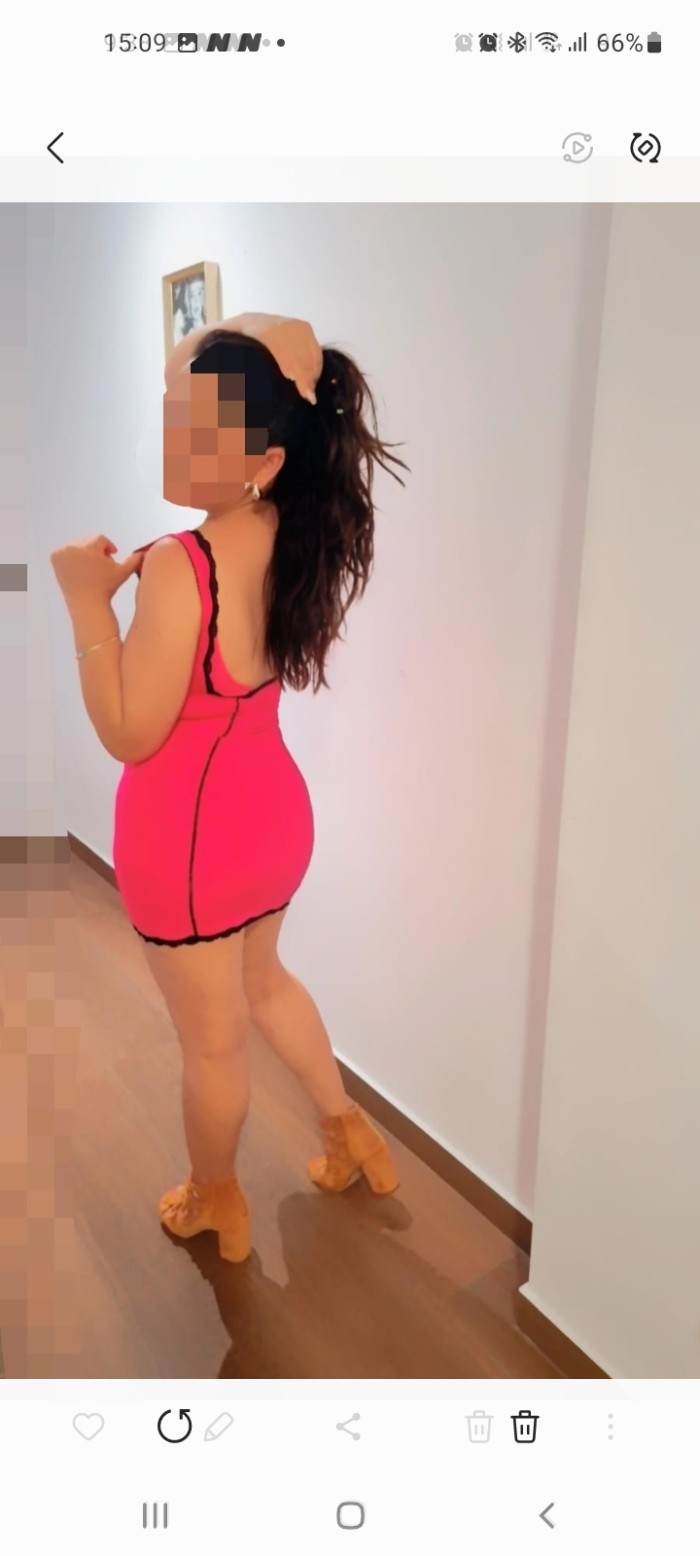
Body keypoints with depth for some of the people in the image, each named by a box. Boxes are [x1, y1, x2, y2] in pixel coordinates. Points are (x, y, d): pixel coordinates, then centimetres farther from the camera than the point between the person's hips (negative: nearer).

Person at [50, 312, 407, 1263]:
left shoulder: (182, 570, -27)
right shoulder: (295, 539, -5)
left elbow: (130, 735, -21)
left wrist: (87, 598, -18)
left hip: (190, 838, -7)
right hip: (271, 812, 7)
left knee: (213, 1038, 15)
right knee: (263, 981, 30)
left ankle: (215, 1204, 41)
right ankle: (350, 1133, 45)